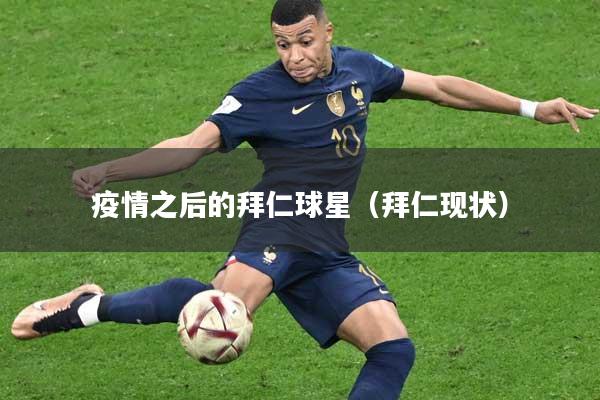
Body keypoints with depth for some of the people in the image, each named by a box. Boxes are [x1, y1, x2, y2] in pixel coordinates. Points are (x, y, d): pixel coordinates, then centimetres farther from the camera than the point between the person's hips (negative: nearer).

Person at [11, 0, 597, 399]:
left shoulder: (359, 69, 14)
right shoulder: (260, 94, -2)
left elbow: (439, 88, 24)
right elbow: (192, 146, -7)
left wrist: (530, 109, 26)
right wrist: (107, 171, -20)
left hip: (327, 251, 7)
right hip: (280, 227, -7)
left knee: (393, 349, -9)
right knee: (230, 298, -37)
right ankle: (86, 308, -27)